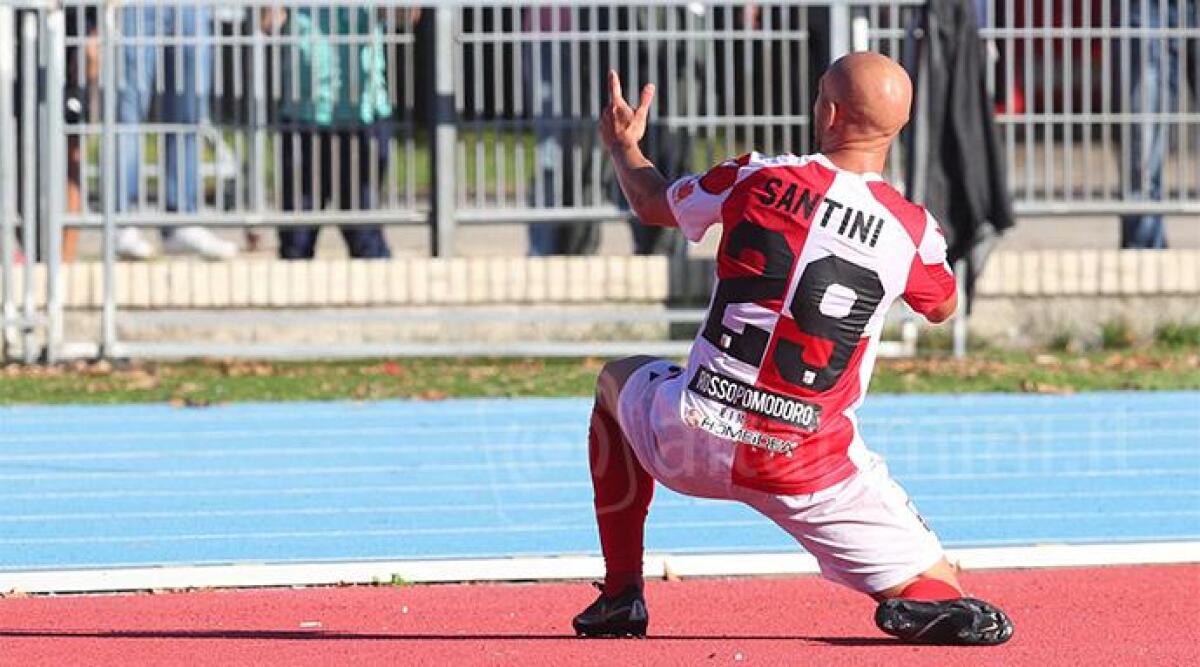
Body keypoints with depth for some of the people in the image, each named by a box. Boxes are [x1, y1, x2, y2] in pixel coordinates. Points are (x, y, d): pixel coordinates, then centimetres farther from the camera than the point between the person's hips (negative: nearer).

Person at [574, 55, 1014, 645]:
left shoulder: (757, 179, -4)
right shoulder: (914, 232, -4)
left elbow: (652, 203, 17)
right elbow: (942, 308, 19)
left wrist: (621, 144, 38)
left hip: (691, 443, 1)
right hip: (811, 472, -1)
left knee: (617, 380, 35)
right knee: (941, 600, 9)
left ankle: (621, 594, 28)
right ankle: (919, 607, -30)